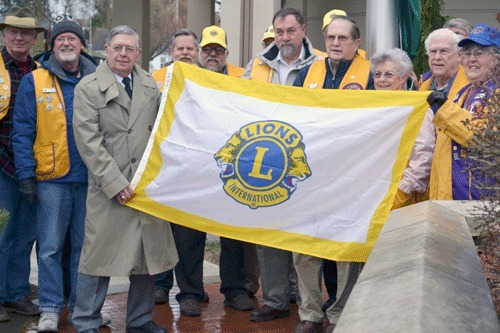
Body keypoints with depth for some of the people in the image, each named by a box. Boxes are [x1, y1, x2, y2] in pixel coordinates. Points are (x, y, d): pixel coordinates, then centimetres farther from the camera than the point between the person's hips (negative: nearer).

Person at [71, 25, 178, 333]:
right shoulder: (88, 88, -1)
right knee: (100, 254, 0)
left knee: (148, 253, 10)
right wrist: (115, 183, -13)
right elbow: (88, 141, -8)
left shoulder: (152, 85, 11)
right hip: (109, 188, -4)